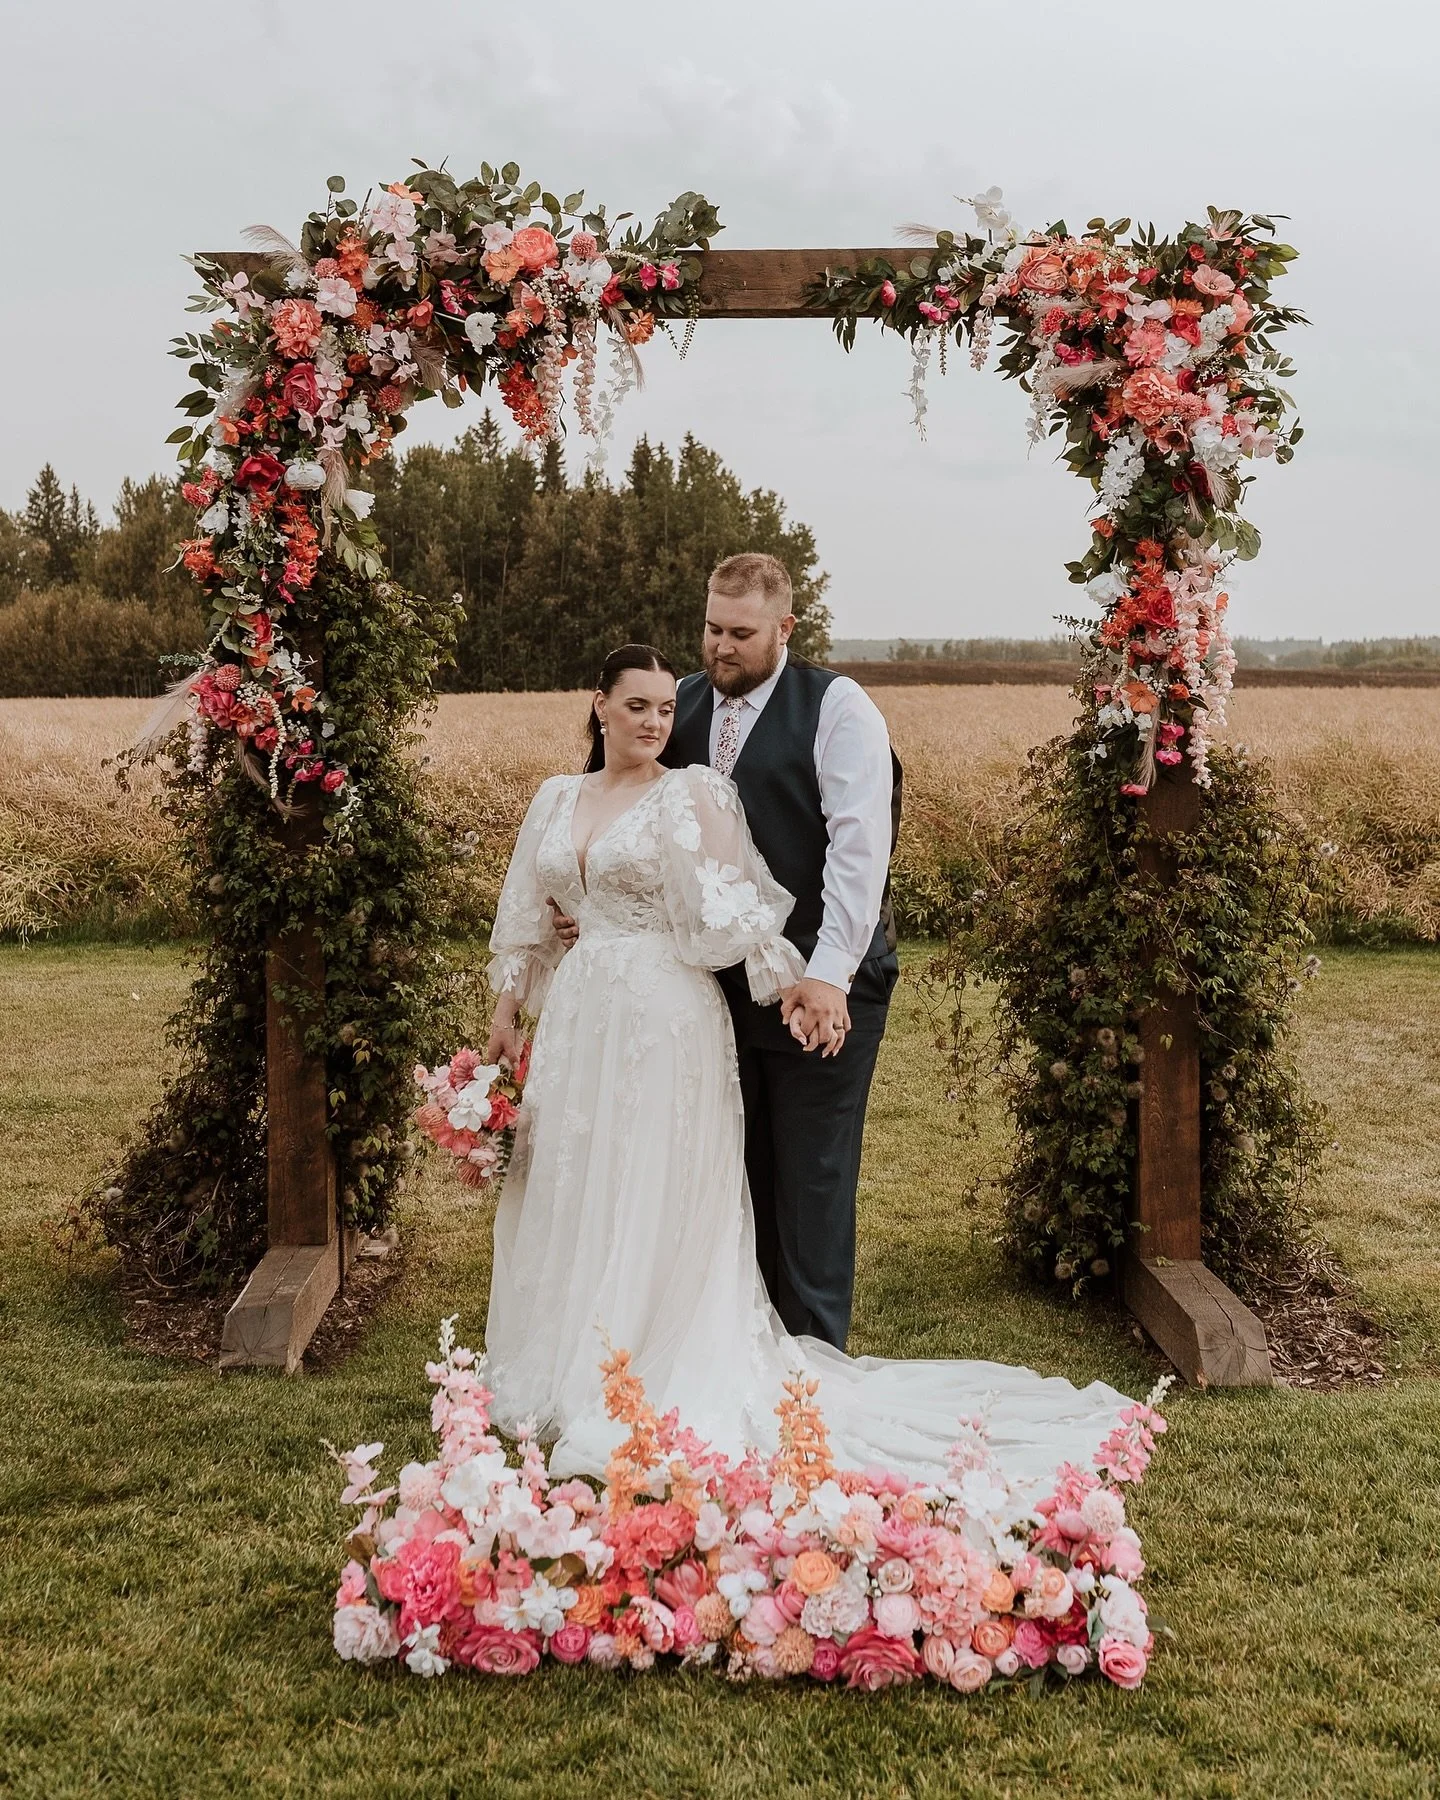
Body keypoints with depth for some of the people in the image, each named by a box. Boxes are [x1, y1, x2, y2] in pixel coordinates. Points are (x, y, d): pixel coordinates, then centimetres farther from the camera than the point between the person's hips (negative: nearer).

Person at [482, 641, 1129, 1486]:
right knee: (571, 1201, 13)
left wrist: (795, 981, -28)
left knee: (656, 1206, -1)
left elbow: (731, 901, -16)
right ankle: (571, 1374, 29)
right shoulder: (557, 799, 11)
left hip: (666, 1021, -6)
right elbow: (527, 918, 18)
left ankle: (653, 1387, 12)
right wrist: (508, 1014, 17)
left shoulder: (691, 794, -6)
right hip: (579, 1019, 6)